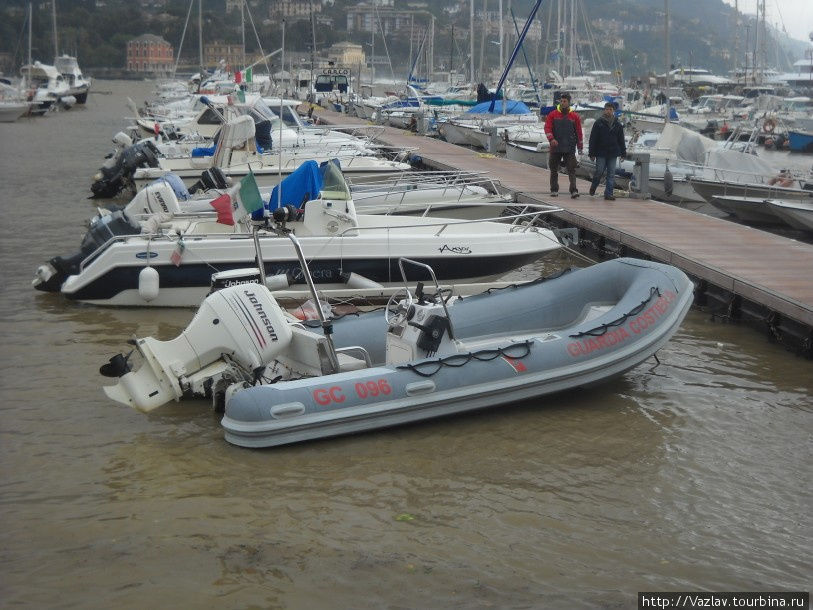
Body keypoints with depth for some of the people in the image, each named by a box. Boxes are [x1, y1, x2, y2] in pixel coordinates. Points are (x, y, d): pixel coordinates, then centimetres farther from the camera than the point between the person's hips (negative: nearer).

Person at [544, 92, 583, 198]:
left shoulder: (575, 117, 5)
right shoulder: (553, 115, 4)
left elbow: (579, 133, 10)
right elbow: (547, 128, -3)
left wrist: (580, 148, 10)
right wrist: (551, 139, -21)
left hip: (569, 149, -1)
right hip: (555, 148, 1)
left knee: (571, 170, -9)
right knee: (554, 170, 8)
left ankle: (573, 190, -14)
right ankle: (554, 190, 19)